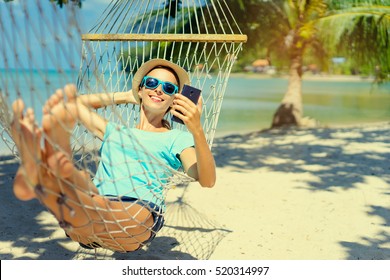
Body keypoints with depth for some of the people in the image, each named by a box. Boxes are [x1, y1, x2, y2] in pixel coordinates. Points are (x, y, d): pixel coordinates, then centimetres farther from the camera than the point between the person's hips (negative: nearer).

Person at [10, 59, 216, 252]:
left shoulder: (176, 139, 20)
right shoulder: (115, 132, 35)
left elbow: (207, 181, 1)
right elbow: (76, 103, 42)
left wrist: (197, 130, -16)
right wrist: (124, 97, 39)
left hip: (141, 219, -4)